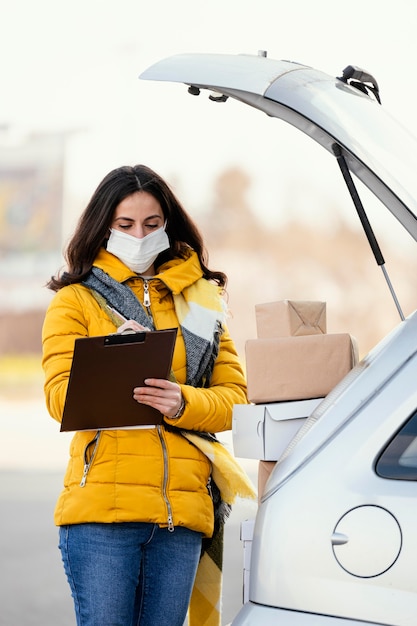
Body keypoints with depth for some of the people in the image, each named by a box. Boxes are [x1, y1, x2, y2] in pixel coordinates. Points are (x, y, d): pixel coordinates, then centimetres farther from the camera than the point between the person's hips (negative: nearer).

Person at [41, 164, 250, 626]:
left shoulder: (200, 300, 18)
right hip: (102, 504, -3)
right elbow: (60, 397, -4)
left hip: (182, 512, 3)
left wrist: (183, 403, -12)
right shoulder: (76, 300, 8)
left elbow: (234, 397, 9)